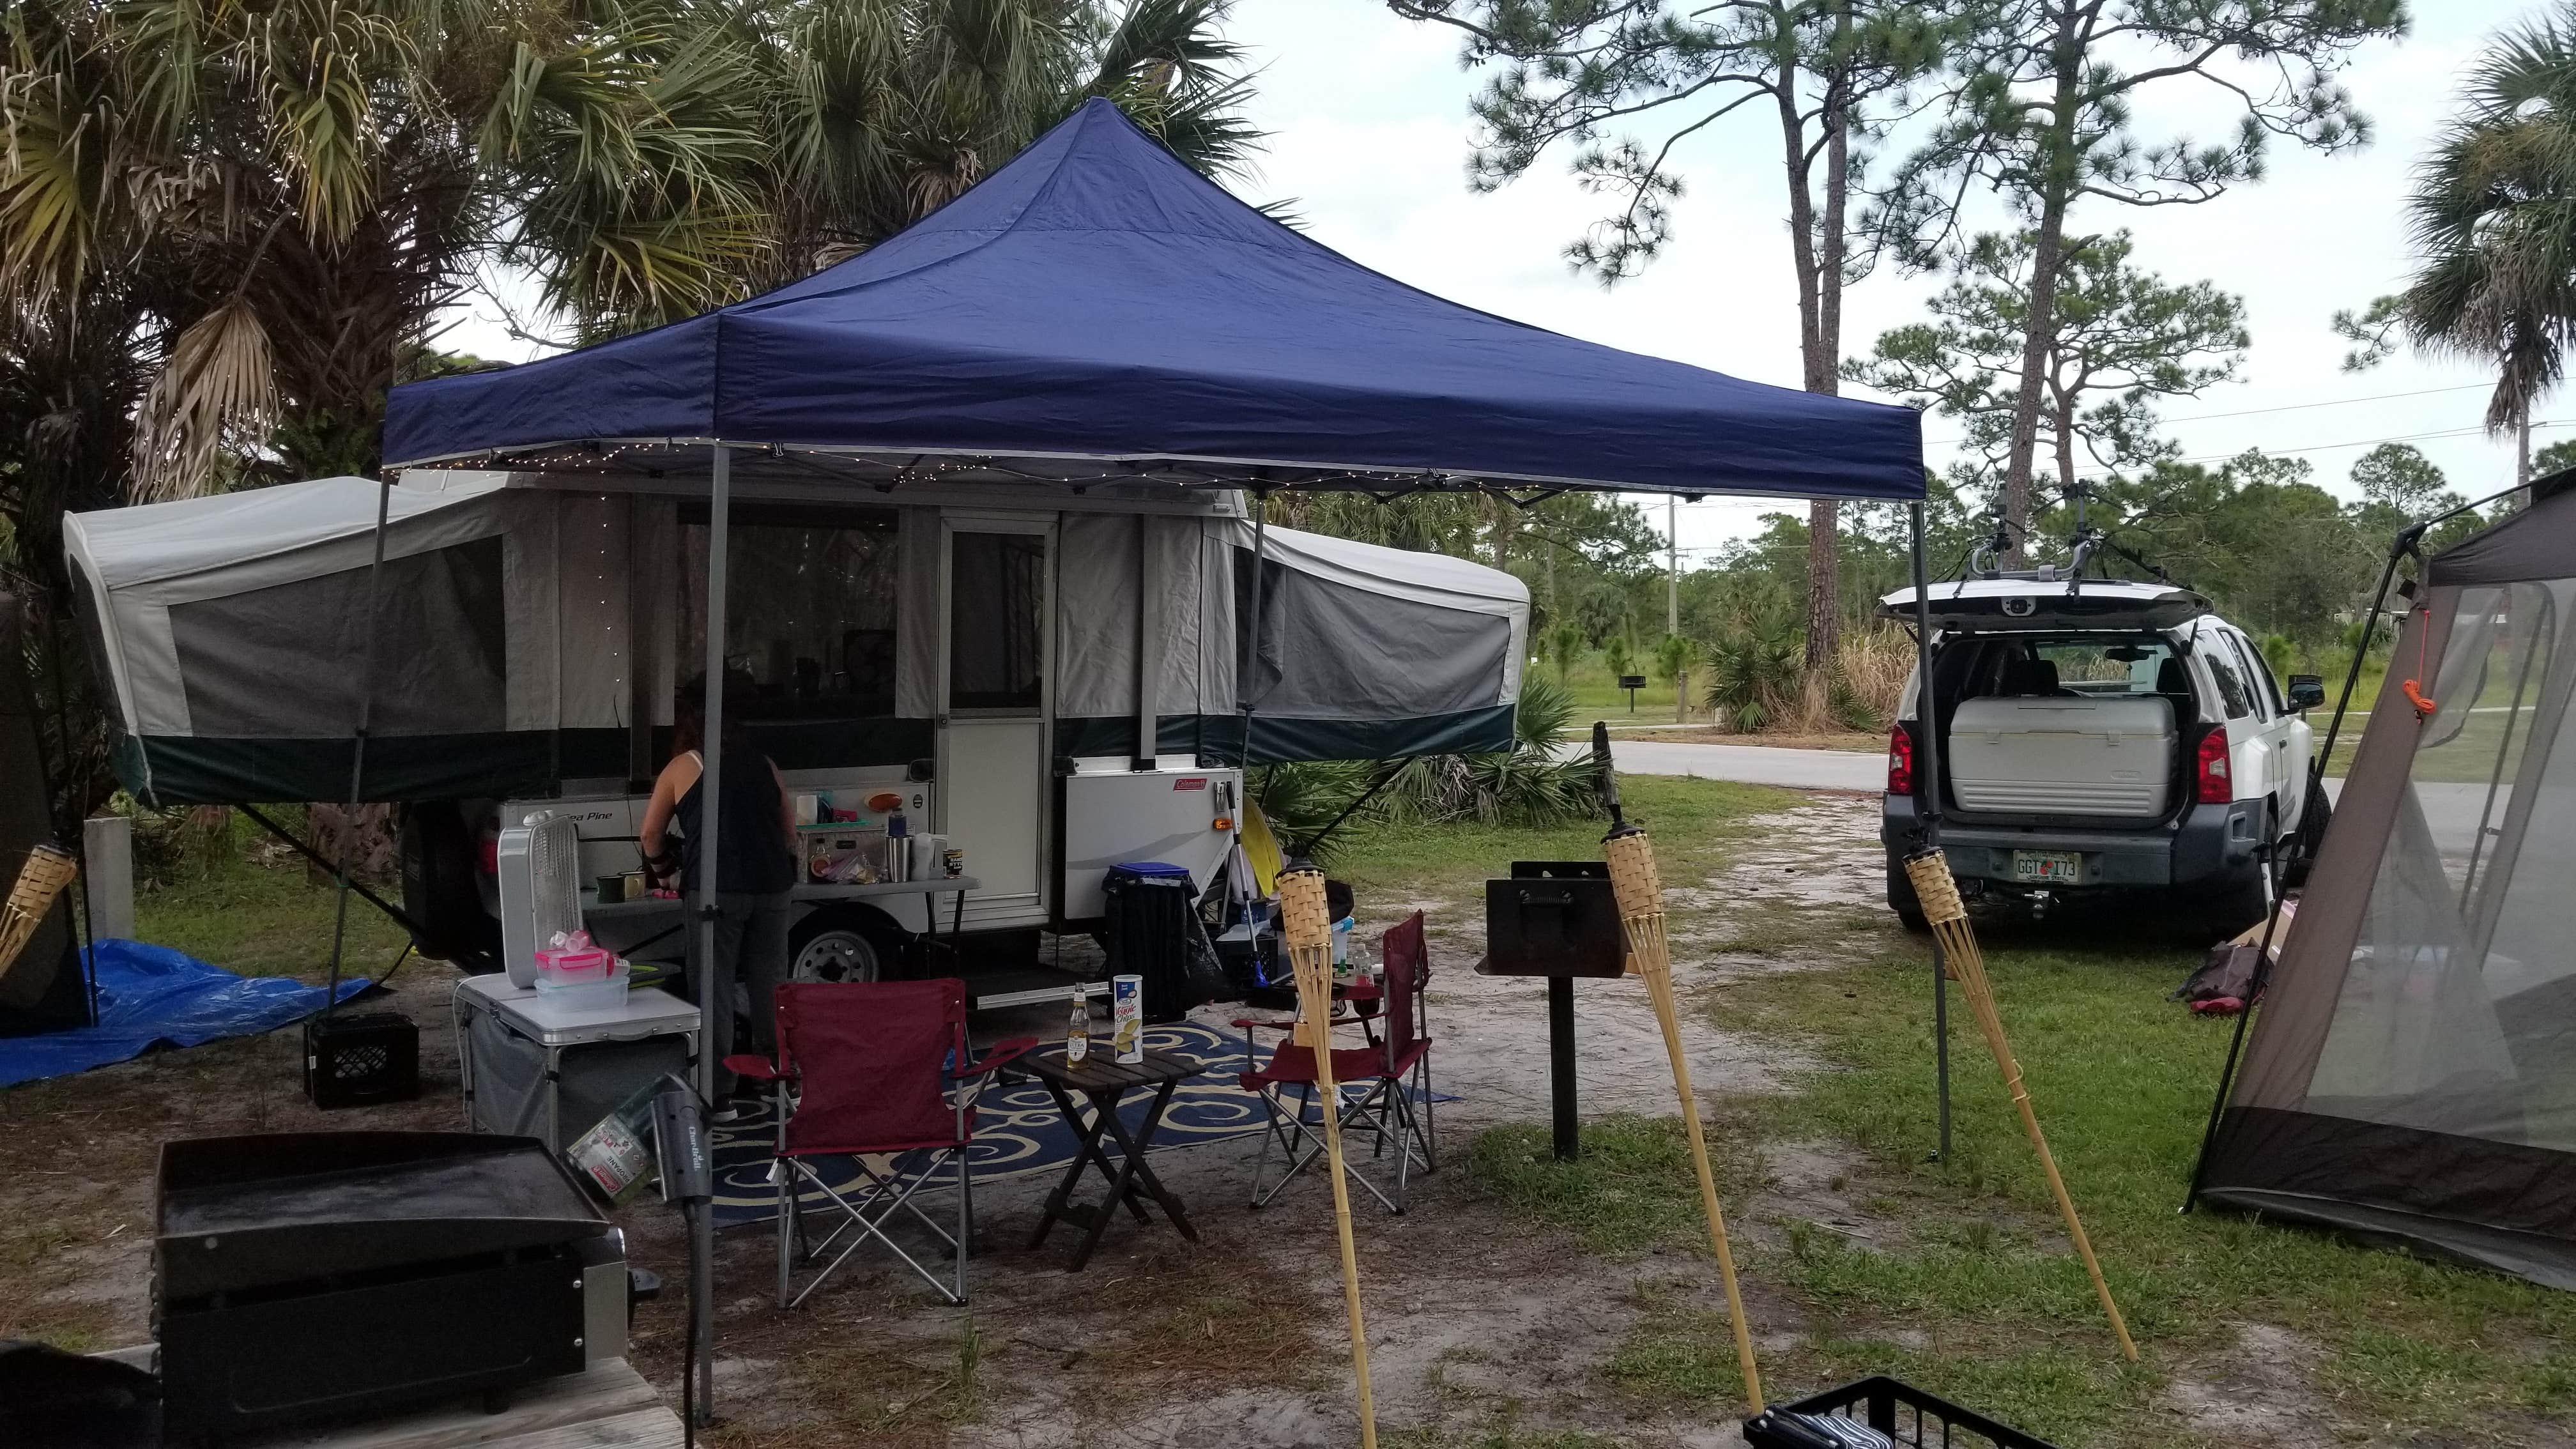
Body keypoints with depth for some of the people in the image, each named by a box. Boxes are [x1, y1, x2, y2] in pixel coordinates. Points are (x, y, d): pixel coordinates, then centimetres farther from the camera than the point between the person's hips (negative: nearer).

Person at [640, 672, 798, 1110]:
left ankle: (719, 1095, 2)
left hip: (716, 889, -4)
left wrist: (661, 864, 31)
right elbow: (790, 834, 17)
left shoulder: (682, 767, 5)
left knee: (713, 990, 2)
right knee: (770, 986, 13)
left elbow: (650, 836, 12)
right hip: (771, 888, 4)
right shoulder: (764, 765, 14)